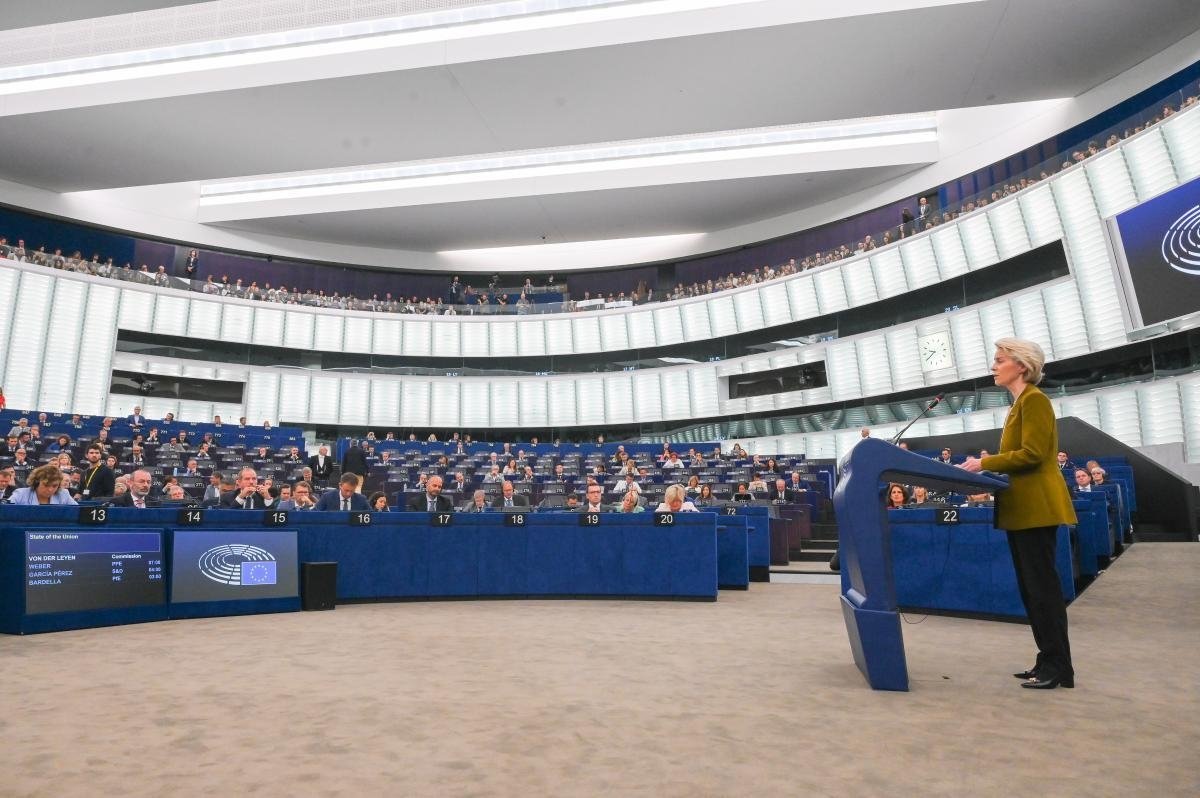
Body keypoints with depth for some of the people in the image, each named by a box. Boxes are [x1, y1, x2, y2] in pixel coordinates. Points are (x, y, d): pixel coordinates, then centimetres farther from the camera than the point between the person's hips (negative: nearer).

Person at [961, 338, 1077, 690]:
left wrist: (985, 463, -14)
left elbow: (1032, 454, -19)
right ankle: (1048, 661, 20)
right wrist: (987, 466, 8)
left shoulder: (1034, 399, -10)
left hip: (1036, 508, -10)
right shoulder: (1020, 403, 19)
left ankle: (1059, 667, 4)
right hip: (1022, 509, 10)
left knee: (1043, 587, -4)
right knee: (1031, 589, 12)